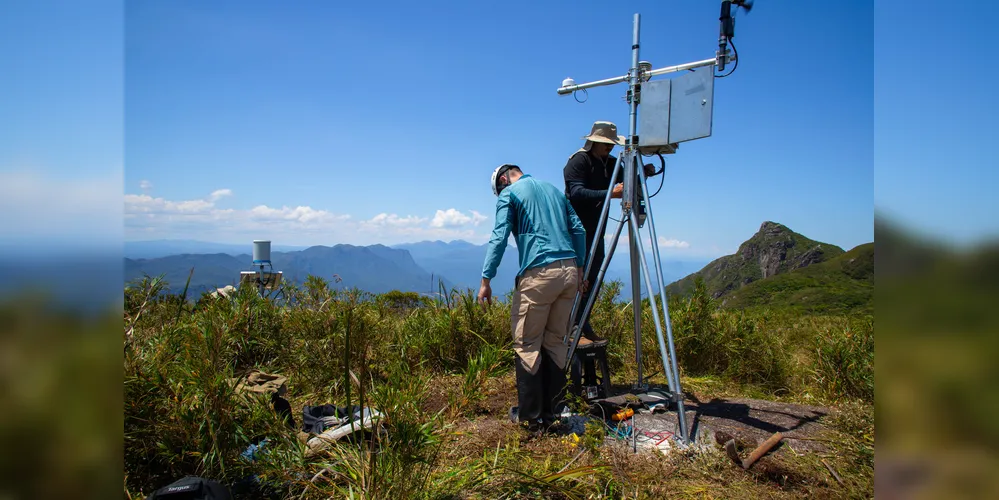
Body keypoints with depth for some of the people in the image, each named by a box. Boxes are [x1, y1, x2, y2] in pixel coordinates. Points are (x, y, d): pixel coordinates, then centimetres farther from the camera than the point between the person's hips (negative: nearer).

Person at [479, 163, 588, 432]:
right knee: (555, 342, 13)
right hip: (570, 271, 6)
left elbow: (499, 238, -5)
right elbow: (578, 230, 17)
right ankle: (553, 411, 18)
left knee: (527, 344, 2)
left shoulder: (509, 193, 5)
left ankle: (531, 416, 4)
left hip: (539, 273, -6)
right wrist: (580, 268, 22)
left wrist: (486, 280, -5)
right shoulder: (555, 190, 22)